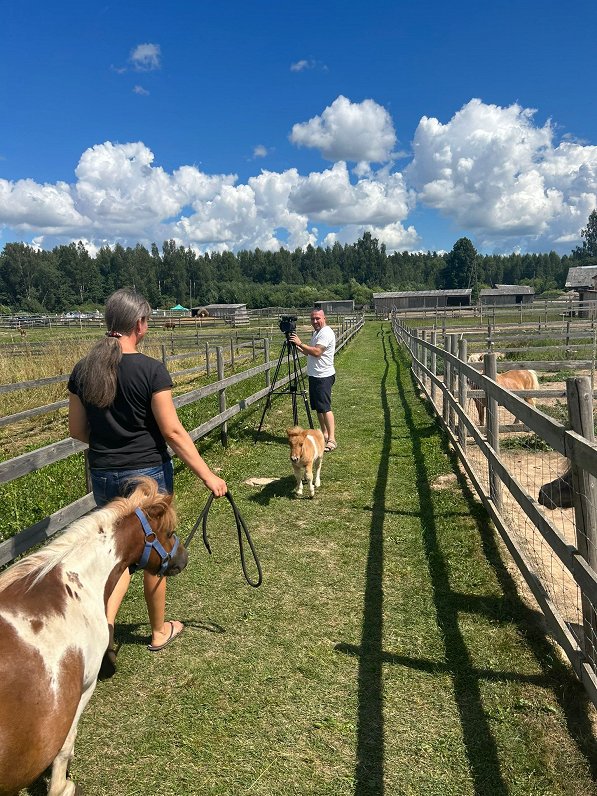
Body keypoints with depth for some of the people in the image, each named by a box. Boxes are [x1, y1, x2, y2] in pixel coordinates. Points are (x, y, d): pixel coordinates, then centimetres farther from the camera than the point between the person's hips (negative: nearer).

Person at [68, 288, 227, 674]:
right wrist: (208, 475, -11)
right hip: (148, 474, -4)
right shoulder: (151, 370, -17)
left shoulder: (83, 370, -1)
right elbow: (173, 432, -17)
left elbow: (77, 430, 5)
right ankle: (160, 630, 33)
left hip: (103, 476, 4)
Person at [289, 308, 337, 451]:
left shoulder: (326, 333, -14)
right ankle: (324, 434, 23)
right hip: (314, 375, 10)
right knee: (317, 407, 14)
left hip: (324, 376, -10)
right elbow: (310, 353, 23)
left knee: (325, 408, -12)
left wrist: (300, 343, -19)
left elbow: (317, 352, -25)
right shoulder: (316, 332, 18)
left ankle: (331, 439, -11)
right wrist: (298, 347, 9)